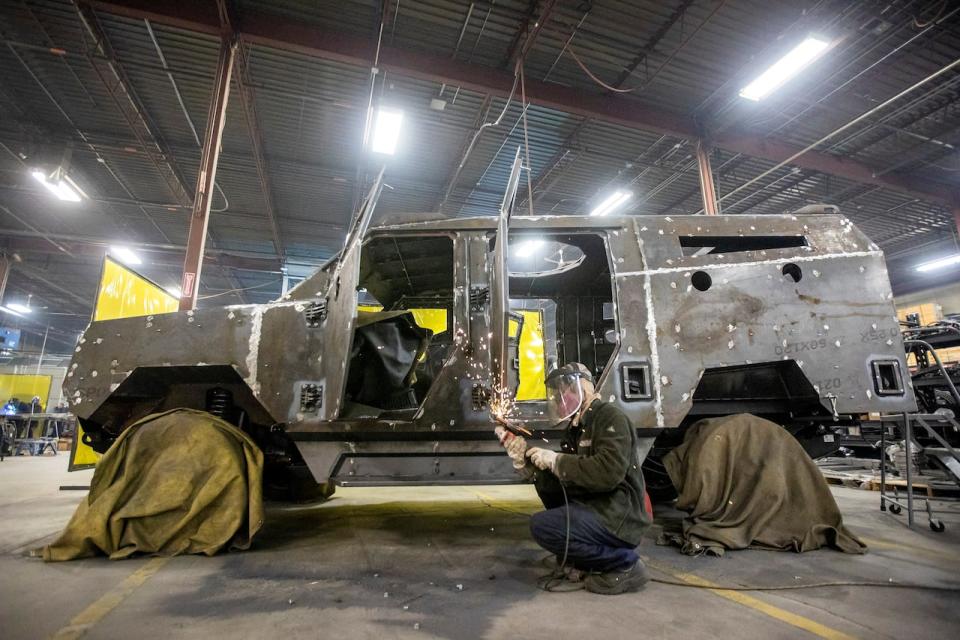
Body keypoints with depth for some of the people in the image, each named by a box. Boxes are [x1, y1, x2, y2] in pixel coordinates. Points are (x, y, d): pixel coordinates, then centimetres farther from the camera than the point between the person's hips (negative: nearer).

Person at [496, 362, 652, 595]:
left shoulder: (611, 417, -12)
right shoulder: (575, 429, 13)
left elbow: (609, 472, -28)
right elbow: (559, 483, 8)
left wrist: (556, 460, -21)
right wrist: (524, 461, -5)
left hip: (619, 518, -9)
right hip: (595, 508, 9)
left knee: (542, 525, -22)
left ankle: (624, 563, -5)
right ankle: (588, 559, 16)